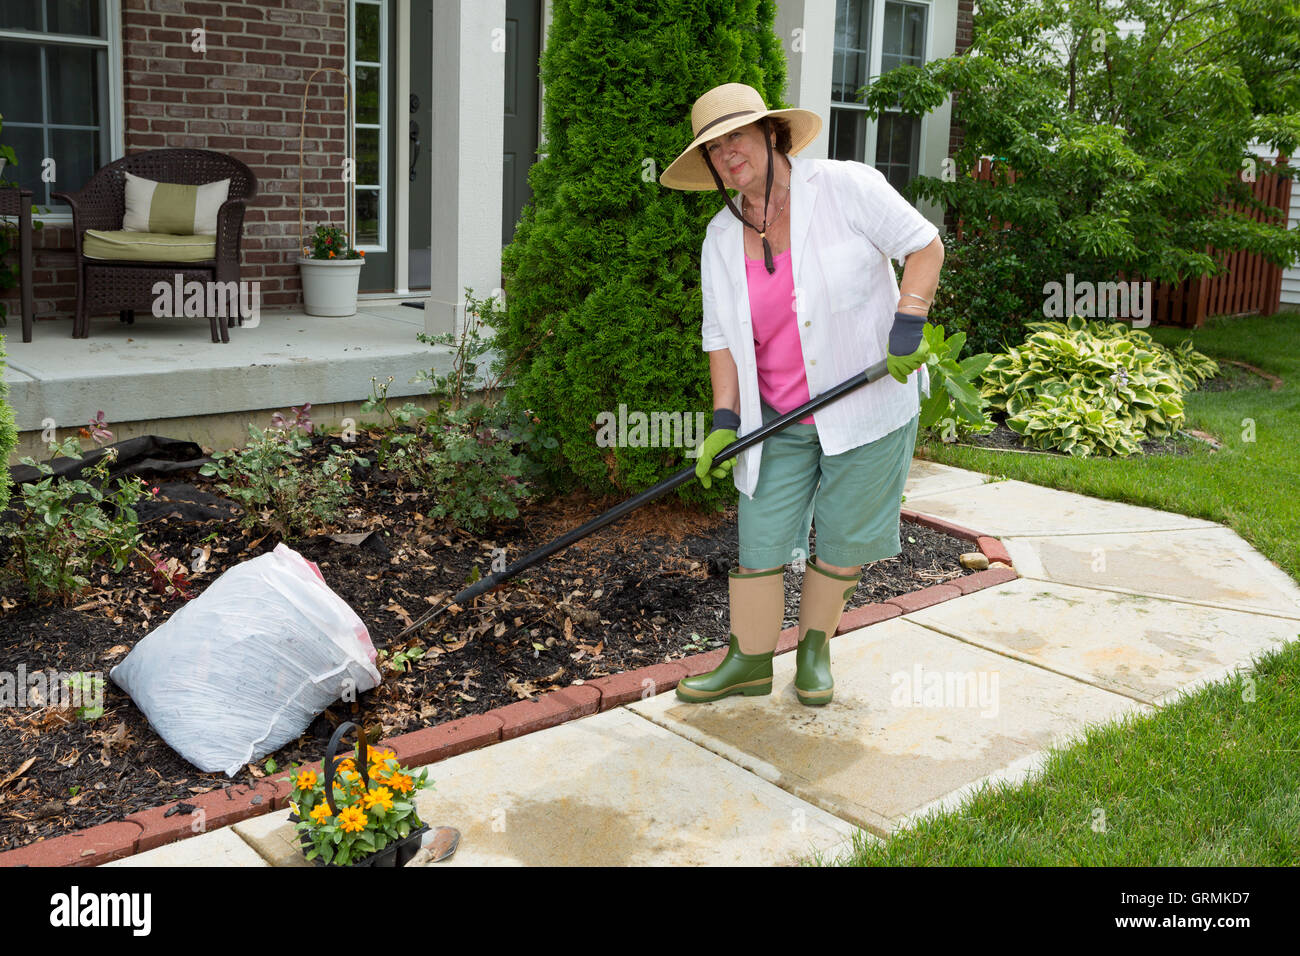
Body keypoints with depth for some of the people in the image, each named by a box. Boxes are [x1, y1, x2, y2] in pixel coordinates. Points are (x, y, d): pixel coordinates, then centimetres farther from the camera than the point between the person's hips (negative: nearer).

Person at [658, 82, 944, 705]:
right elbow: (722, 338, 5)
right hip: (779, 421, 3)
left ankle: (815, 651, 28)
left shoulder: (845, 187, -9)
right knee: (760, 542, 1)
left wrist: (908, 327, -17)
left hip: (868, 405, -3)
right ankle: (750, 661, 18)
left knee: (844, 543, 7)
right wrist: (724, 420, -4)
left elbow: (924, 245, -5)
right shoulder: (721, 239, 4)